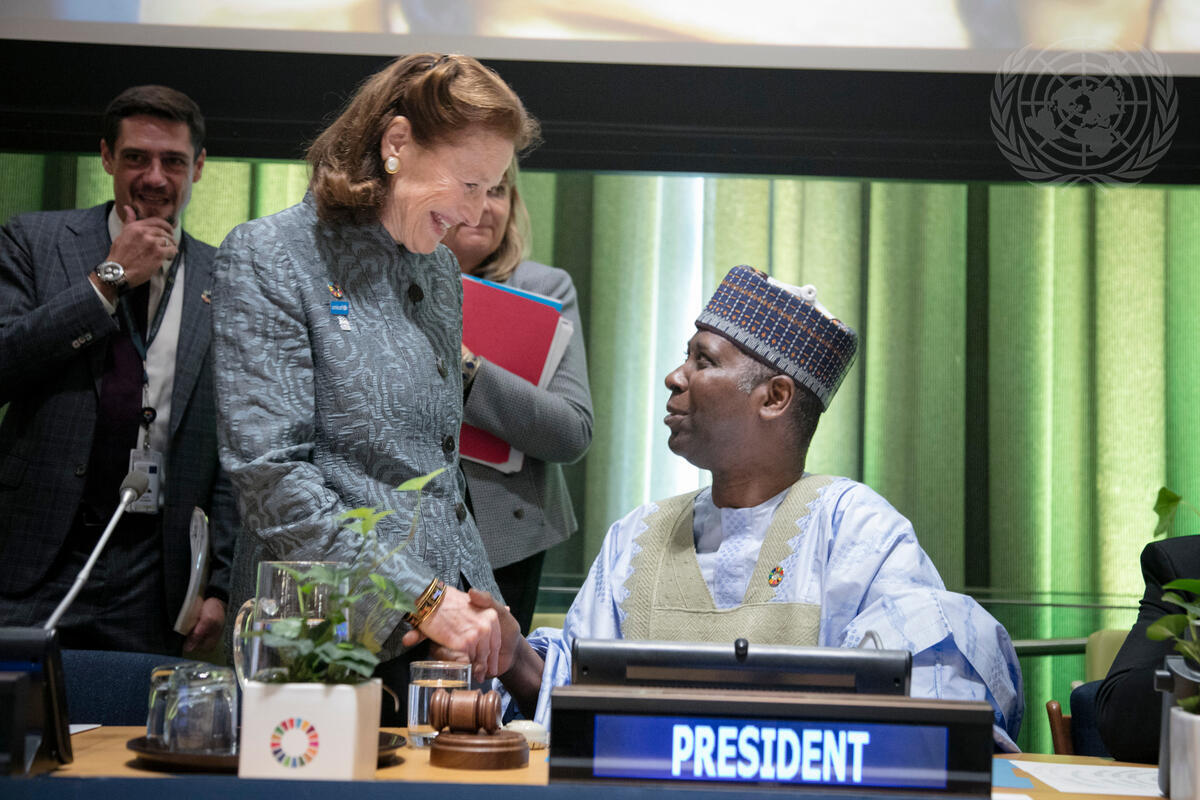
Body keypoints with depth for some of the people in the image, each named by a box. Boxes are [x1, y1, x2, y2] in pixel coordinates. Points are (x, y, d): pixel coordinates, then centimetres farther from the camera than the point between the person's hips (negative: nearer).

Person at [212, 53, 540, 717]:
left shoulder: (440, 270, 15)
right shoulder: (267, 258, -7)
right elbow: (270, 474, -16)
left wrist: (479, 608, 10)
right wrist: (421, 599, -20)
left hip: (452, 618, 7)